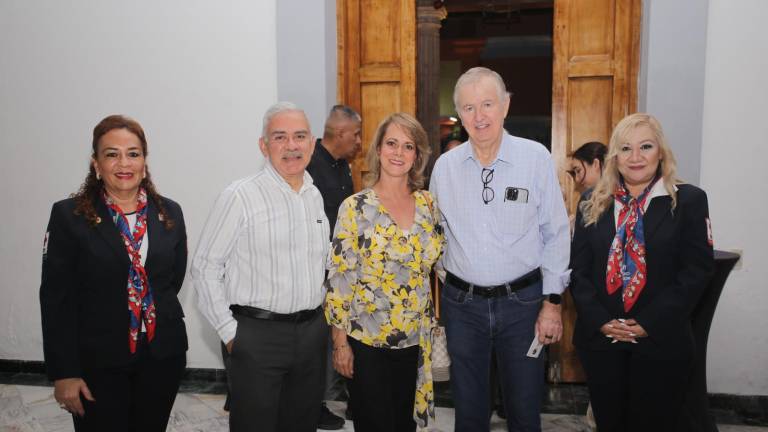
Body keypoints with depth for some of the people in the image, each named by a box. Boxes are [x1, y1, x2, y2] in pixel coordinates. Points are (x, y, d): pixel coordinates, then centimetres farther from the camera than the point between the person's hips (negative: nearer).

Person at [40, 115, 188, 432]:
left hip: (163, 357, 3)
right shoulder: (69, 216, -7)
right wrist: (64, 373, -9)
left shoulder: (170, 213, 3)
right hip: (97, 361, -3)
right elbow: (56, 299, -8)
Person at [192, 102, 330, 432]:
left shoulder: (315, 196, 7)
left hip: (313, 331, 6)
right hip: (258, 334, -5)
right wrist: (229, 331, -9)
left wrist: (322, 317, 12)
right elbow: (205, 268, -9)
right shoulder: (240, 197, -12)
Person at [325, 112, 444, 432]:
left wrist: (431, 325, 9)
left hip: (414, 339, 4)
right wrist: (340, 342, -10)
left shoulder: (427, 204, 2)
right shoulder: (356, 207, -11)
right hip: (366, 340, -4)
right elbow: (338, 276, -10)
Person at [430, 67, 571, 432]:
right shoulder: (445, 166, 0)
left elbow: (556, 234, -3)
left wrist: (552, 302, -4)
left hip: (523, 301, -1)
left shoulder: (536, 158, -6)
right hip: (461, 302, 2)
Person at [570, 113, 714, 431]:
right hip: (599, 337, 2)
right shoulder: (593, 203, 5)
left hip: (662, 340, -2)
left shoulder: (689, 201, -2)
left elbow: (696, 270, -8)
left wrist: (649, 323, -14)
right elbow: (578, 268, 2)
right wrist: (599, 320, -11)